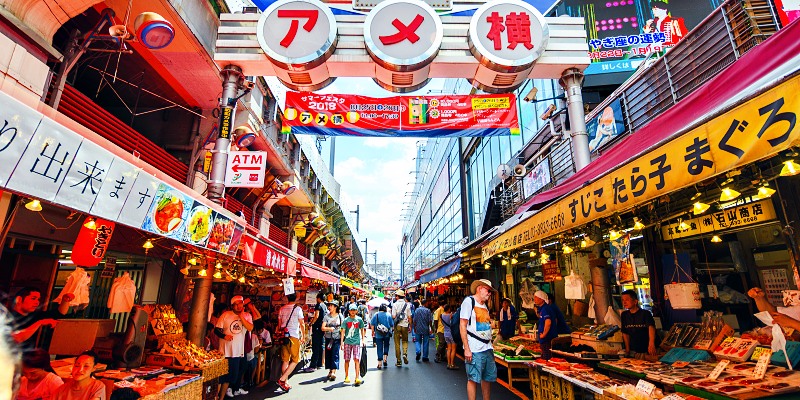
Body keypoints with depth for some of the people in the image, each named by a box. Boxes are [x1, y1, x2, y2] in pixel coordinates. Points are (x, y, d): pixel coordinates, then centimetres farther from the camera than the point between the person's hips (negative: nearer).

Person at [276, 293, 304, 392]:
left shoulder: (282, 309, 9)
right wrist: (303, 336, 7)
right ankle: (282, 379, -9)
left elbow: (279, 324, 14)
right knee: (295, 360, 3)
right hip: (293, 336, -6)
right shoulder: (298, 308, -5)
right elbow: (302, 324, -3)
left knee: (285, 360, 11)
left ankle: (286, 382, 14)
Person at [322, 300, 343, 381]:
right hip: (328, 338, 3)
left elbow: (342, 329, 3)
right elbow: (323, 328, -3)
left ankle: (333, 372, -13)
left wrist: (342, 341, -2)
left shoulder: (340, 316, 1)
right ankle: (330, 371, 23)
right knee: (328, 354, 7)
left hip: (337, 339, -2)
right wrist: (329, 328, -22)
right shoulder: (326, 316, 4)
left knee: (335, 354, -10)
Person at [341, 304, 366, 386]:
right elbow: (343, 331, -2)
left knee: (356, 359, -7)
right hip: (347, 342, 0)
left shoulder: (359, 319, 3)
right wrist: (342, 342, -8)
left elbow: (362, 329, 13)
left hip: (356, 342, 0)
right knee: (347, 360, 8)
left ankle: (357, 378, -6)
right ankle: (347, 376, 23)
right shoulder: (346, 320, 0)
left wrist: (363, 339, 10)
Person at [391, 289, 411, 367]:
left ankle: (398, 361, 10)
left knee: (397, 343, 8)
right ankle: (405, 353, -9)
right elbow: (409, 317, 1)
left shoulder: (395, 304, -7)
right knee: (405, 341, 17)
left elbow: (393, 316, -11)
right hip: (405, 325, 2)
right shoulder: (407, 304, 1)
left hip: (397, 325, -2)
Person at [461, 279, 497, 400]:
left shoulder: (485, 305, 17)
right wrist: (466, 349, -15)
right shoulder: (469, 301, -6)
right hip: (475, 349, -8)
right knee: (473, 379, -2)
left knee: (488, 378, 13)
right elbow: (463, 326, -11)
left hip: (487, 348, 8)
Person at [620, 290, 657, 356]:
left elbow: (651, 327, -31)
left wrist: (651, 343, -47)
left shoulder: (645, 313, -14)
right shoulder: (624, 315, 2)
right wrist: (627, 349, 5)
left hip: (646, 351, -4)